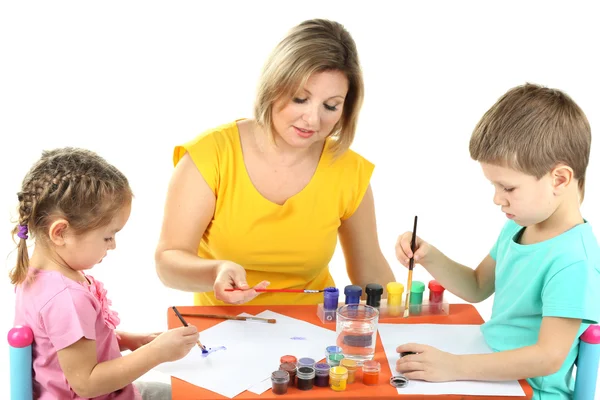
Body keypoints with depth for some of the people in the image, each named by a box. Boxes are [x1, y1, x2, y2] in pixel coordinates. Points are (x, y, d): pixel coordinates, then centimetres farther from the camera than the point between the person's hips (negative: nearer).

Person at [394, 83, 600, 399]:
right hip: (490, 373, 8)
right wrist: (429, 257, 3)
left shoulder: (574, 262, -22)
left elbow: (548, 357, -26)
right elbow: (478, 286, 20)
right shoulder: (517, 228, 5)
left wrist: (454, 367, -28)